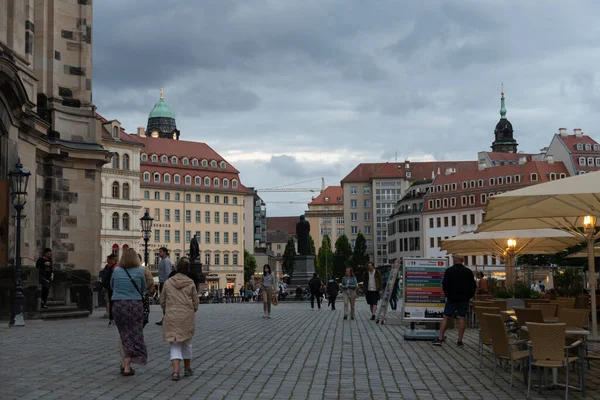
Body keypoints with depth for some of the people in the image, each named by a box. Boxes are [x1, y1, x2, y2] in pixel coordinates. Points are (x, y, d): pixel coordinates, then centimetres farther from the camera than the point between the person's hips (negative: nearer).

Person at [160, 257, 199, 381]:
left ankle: (175, 371, -12)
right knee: (186, 343, 18)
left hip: (171, 318, 0)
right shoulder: (190, 283, -5)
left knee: (175, 345, 4)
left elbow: (162, 302, 4)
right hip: (187, 318, 0)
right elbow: (195, 302, -1)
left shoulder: (168, 283, -3)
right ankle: (187, 369, 30)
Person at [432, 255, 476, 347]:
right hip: (464, 299, 2)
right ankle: (460, 341, 1)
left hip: (452, 298, -2)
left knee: (446, 317, 3)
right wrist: (469, 296, 14)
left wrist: (447, 295, 6)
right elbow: (473, 286, 6)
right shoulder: (468, 272, 3)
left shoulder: (449, 270, -5)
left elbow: (444, 285, -7)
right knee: (462, 318, 3)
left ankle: (440, 339, -1)